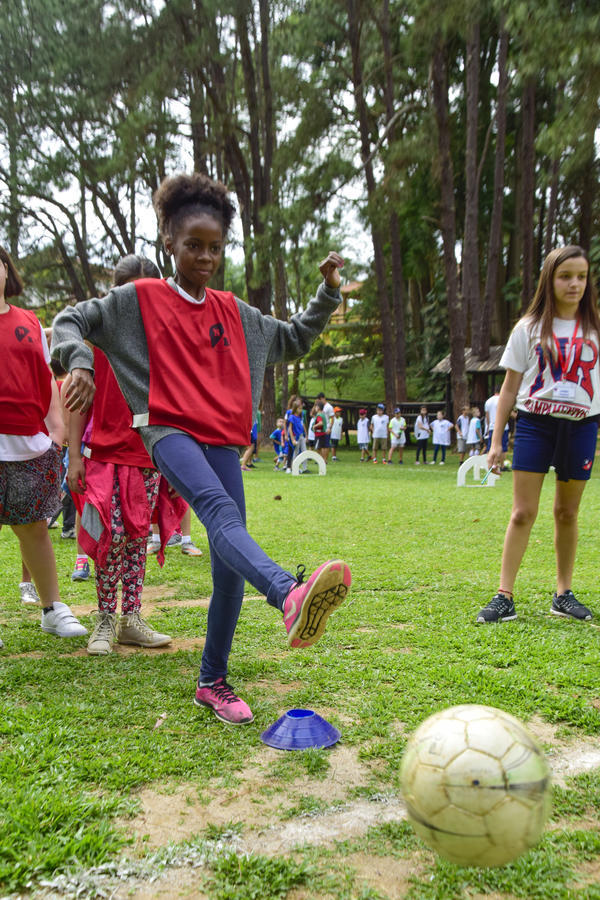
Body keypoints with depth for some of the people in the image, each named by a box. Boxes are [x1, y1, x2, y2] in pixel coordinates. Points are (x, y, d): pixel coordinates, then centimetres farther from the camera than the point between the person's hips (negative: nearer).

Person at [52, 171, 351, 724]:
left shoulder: (234, 313, 20)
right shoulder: (140, 299, 8)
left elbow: (293, 340, 31)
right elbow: (70, 321, 12)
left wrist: (329, 292, 20)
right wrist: (80, 362, -8)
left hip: (223, 442, 5)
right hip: (169, 431, -5)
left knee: (229, 567, 0)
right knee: (221, 510, -35)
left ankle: (213, 681, 15)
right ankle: (292, 596, -62)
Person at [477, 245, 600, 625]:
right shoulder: (529, 328, 4)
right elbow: (510, 386, 5)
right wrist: (497, 440, 2)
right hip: (535, 423, -1)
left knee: (568, 512, 10)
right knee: (523, 512, -4)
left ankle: (564, 594, 21)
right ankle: (505, 597, 0)